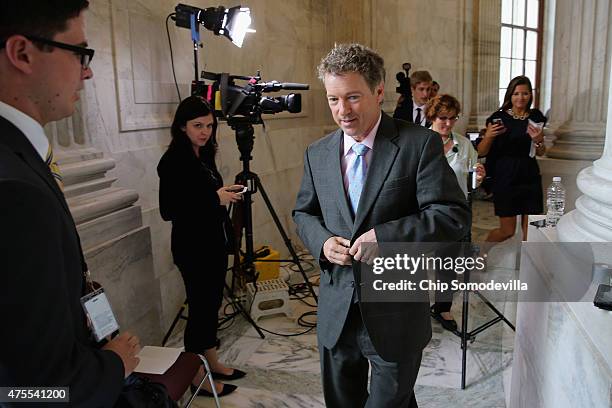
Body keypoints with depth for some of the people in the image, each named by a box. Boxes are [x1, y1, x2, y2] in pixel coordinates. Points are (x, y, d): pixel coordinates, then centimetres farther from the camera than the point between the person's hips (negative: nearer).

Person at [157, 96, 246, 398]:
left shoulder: (204, 155, 8)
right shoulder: (173, 161, -16)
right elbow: (168, 211, -21)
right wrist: (215, 197, -23)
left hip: (213, 241, 8)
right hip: (192, 247, -8)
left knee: (212, 304, 17)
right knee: (200, 307, 2)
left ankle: (212, 363, 33)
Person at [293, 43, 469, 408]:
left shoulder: (420, 144, -11)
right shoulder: (317, 154, 3)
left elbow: (453, 216, -15)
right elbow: (303, 213, 13)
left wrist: (384, 236, -24)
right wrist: (322, 241, -8)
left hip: (395, 313, -4)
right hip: (336, 312, 5)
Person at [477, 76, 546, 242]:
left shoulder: (536, 117, 5)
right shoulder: (499, 117, -4)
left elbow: (540, 153, 14)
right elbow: (481, 152, -5)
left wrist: (539, 140, -7)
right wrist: (489, 136, -24)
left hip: (530, 178, 3)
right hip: (505, 178, -3)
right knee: (507, 230, 3)